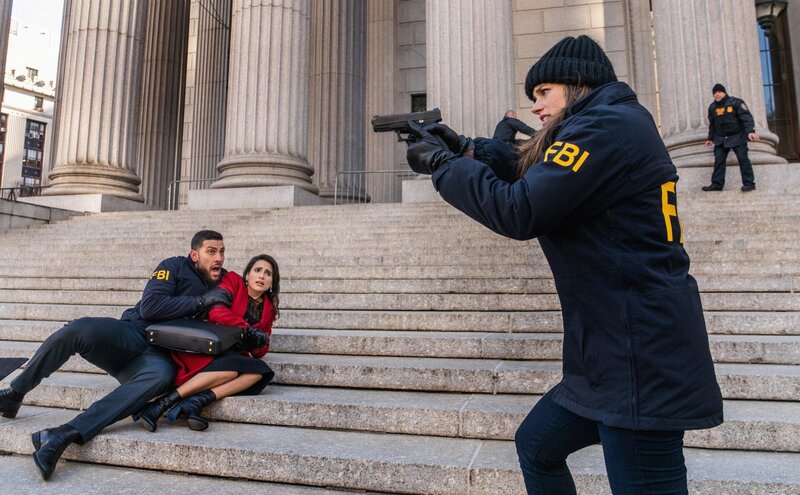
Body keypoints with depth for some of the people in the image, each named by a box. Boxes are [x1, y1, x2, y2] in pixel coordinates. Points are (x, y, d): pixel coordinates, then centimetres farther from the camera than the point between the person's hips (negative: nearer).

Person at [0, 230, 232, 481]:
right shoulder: (175, 267, 1)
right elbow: (149, 307, -13)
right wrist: (200, 301, -15)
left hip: (158, 356, 1)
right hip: (132, 334, 0)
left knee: (162, 375, -36)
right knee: (78, 329, -29)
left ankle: (67, 433, -40)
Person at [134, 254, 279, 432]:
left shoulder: (268, 308, 17)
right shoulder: (233, 281, 2)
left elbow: (261, 350, 15)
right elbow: (216, 311, -16)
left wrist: (256, 345, -7)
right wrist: (246, 328, -22)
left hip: (233, 354, 5)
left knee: (261, 372, -26)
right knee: (231, 367, -36)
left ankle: (197, 401, -35)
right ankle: (163, 402, -31)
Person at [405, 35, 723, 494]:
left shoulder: (609, 126, -14)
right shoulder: (610, 129, 18)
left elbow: (519, 212, -22)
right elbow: (533, 182, 19)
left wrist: (442, 164, -9)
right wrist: (466, 152, 11)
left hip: (642, 360, -11)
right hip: (615, 355, 11)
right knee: (536, 445, 21)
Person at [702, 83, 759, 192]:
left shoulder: (735, 102, -8)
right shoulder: (712, 107, 8)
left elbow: (746, 117, -13)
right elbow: (712, 124, 18)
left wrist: (750, 131, -25)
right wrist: (710, 138, 19)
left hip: (737, 137, -4)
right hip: (720, 139, 5)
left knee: (743, 159, -7)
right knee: (718, 160, -1)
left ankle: (749, 183, -6)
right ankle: (717, 184, 2)